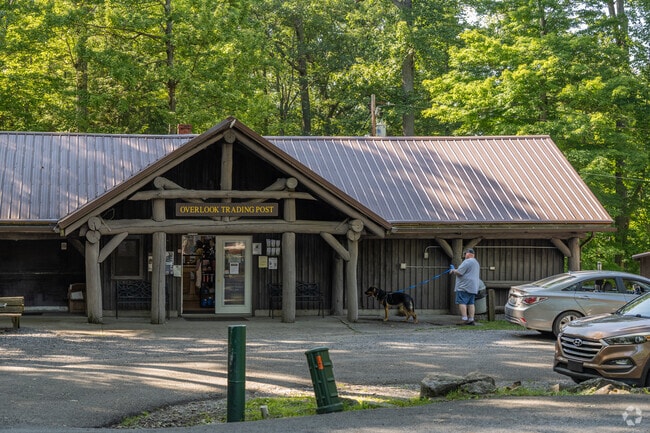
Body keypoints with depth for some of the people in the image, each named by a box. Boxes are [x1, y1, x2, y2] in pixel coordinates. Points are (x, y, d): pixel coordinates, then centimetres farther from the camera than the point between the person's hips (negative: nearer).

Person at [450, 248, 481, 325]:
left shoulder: (467, 262, -12)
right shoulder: (476, 262, 21)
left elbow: (459, 272, -16)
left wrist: (453, 271, 4)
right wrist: (455, 271, 25)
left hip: (464, 287, -10)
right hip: (473, 287, 10)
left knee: (462, 302, -10)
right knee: (471, 303, 7)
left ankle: (464, 319, -18)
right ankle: (471, 320, 4)